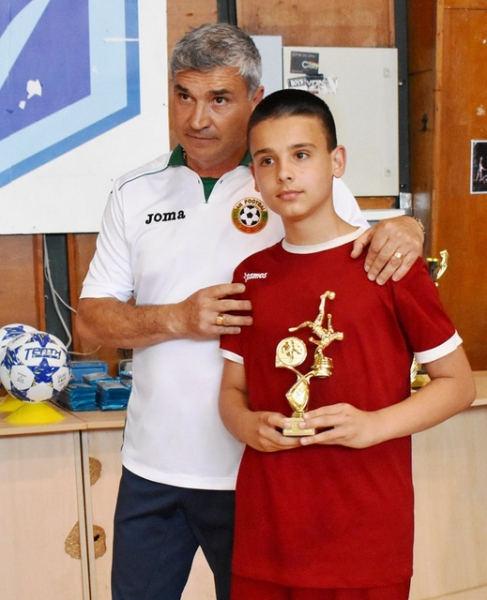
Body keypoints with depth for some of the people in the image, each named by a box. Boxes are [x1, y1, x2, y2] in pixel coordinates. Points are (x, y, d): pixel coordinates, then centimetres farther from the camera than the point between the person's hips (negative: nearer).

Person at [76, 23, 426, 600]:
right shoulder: (135, 193, 4)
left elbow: (368, 275, 2)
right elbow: (91, 319, 4)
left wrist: (402, 232, -21)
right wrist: (176, 320, -14)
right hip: (153, 465, 3)